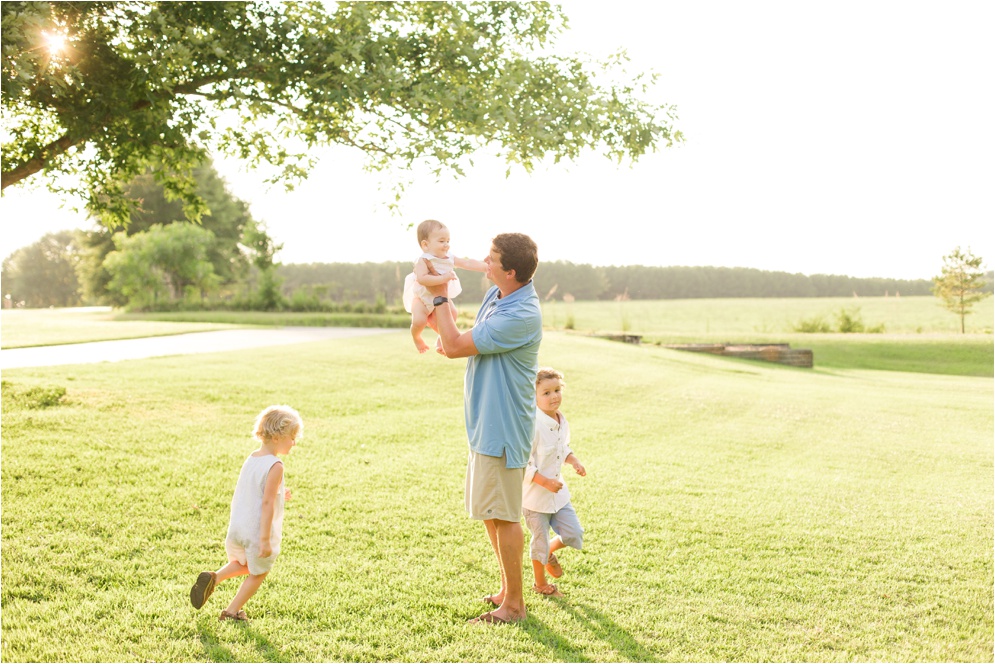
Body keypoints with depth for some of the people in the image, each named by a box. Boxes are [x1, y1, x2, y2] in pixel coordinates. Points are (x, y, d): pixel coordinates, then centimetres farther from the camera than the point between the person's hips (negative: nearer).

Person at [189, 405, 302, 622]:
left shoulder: (251, 459, 5)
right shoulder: (275, 466, -19)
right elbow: (267, 503, -23)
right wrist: (265, 539, -21)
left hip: (237, 528, 7)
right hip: (258, 532, -7)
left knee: (243, 565, 31)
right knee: (257, 574, 16)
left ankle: (213, 577, 10)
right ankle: (232, 612, 23)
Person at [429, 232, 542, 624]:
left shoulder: (521, 316, -24)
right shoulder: (495, 296, 7)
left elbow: (454, 346, -22)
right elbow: (470, 342, 20)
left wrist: (439, 296, -10)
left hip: (502, 426, -10)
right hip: (486, 422, 10)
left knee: (502, 515, -1)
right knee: (490, 513, 18)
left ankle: (514, 605, 12)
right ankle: (507, 590, 33)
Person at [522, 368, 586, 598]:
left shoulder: (561, 421, 1)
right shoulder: (533, 425, -25)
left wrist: (574, 461, 1)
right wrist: (545, 482, -26)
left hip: (557, 492, 7)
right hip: (534, 495, -7)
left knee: (574, 535, 5)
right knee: (540, 541, 8)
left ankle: (549, 553, 36)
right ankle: (540, 584, 32)